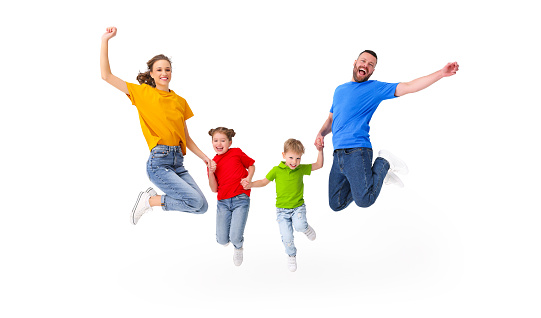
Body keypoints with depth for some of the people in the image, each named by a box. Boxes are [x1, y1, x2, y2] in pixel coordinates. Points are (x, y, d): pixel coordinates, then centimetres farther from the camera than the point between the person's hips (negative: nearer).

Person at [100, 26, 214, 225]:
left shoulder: (180, 101, 15)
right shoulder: (143, 93, 4)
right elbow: (106, 75, -1)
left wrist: (204, 157, 9)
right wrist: (105, 41, -3)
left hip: (178, 162, 6)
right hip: (158, 162, -6)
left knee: (202, 207, -2)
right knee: (196, 202, -18)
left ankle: (152, 199, 13)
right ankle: (149, 200, 4)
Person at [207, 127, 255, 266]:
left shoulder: (237, 153, 1)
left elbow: (251, 165, 14)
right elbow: (214, 189, 6)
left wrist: (248, 178, -5)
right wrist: (211, 172, -9)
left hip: (240, 199, -3)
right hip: (223, 202, 3)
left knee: (235, 238, -13)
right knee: (222, 240, 0)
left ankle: (238, 248, 26)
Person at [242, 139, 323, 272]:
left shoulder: (301, 169, -2)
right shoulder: (277, 170, -5)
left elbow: (319, 165, 3)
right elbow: (264, 181, 4)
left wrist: (320, 150, -8)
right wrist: (250, 185, -11)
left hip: (298, 207, 0)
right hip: (282, 209, 0)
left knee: (299, 225, -29)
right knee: (287, 238, -4)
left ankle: (306, 228, 9)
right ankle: (291, 255, 27)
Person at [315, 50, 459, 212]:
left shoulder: (375, 88, 4)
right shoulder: (340, 89, 21)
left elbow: (408, 87, -6)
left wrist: (441, 73, -15)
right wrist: (321, 134, 6)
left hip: (357, 151, -5)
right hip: (338, 154, 6)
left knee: (364, 200, -22)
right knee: (336, 204, 8)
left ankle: (383, 163, 4)